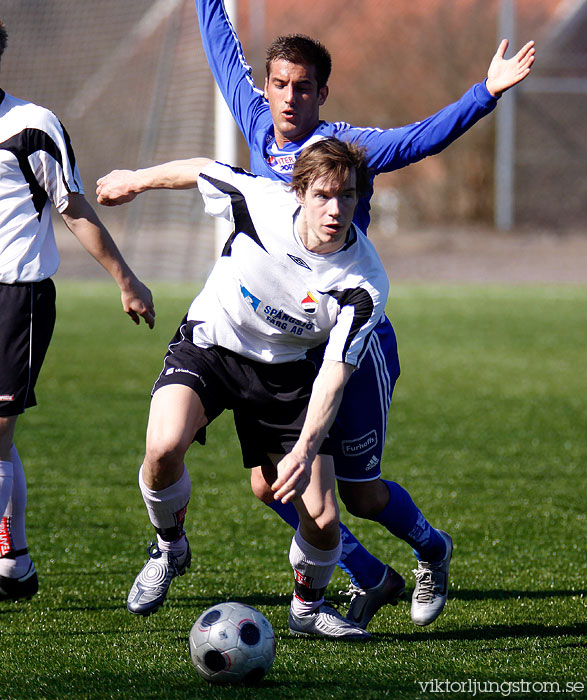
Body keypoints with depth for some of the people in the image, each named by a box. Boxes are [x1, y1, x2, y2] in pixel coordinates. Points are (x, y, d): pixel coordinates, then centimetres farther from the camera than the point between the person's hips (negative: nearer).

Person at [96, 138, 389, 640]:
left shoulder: (364, 285, -25)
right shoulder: (263, 202, -24)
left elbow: (334, 373, -27)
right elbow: (201, 171, -3)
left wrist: (305, 451, -41)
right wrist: (136, 181, 14)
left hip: (284, 371, 0)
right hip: (208, 347, 0)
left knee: (322, 520, -8)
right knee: (164, 447, -31)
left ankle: (309, 605, 27)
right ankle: (169, 546, 2)